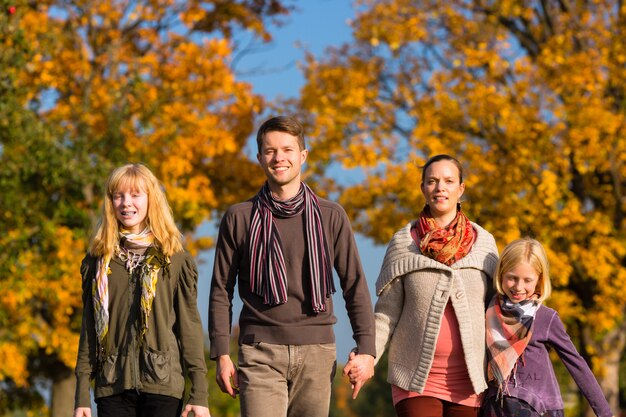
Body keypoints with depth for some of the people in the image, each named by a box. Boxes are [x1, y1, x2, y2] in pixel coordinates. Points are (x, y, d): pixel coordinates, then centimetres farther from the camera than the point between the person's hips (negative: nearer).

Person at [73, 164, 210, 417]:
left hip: (162, 385, -2)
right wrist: (82, 395, 6)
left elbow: (189, 323, 3)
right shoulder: (99, 261, 11)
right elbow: (89, 328, 12)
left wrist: (199, 392, -3)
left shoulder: (174, 258, 6)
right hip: (112, 386, 2)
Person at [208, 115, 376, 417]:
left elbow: (355, 285, 8)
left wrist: (365, 348, -2)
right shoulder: (240, 218, 7)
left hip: (316, 352, 1)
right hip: (260, 351, -1)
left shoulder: (330, 216, 8)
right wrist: (221, 354, 1)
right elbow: (221, 291, 9)